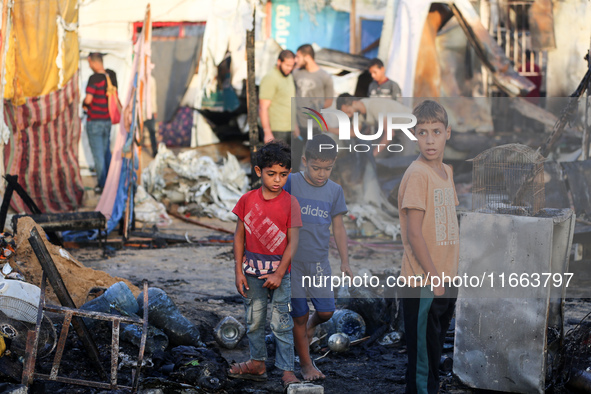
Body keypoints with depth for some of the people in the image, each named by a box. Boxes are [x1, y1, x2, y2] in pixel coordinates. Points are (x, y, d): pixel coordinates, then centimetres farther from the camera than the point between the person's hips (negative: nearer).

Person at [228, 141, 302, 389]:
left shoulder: (290, 203, -8)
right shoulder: (247, 200, -1)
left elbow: (293, 241, -8)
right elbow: (239, 236, 4)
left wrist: (279, 273, -12)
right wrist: (239, 270, 0)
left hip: (279, 271, -3)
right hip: (252, 271, 3)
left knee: (282, 323, 0)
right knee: (254, 320, 13)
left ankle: (287, 369, 7)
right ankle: (257, 364, 26)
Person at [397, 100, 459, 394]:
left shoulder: (446, 172, 10)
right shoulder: (417, 174, -15)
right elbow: (413, 234, -18)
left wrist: (451, 279, 14)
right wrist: (434, 277, -18)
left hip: (444, 280, 8)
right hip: (423, 284, -8)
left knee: (435, 350, 17)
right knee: (423, 359, 1)